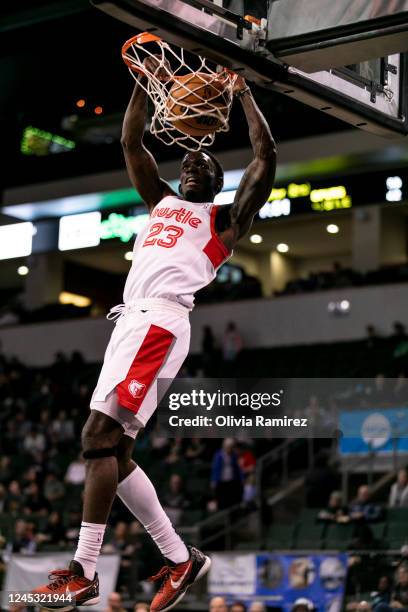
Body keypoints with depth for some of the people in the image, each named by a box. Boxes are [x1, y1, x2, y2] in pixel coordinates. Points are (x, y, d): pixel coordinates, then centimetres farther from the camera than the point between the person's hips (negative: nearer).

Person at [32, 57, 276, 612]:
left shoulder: (224, 218, 12)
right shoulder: (162, 201, 30)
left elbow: (267, 156, 3)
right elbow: (131, 143, 32)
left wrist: (244, 95, 9)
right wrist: (146, 84, 23)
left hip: (157, 322, -8)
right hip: (130, 320, 8)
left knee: (100, 435, -20)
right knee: (114, 450, 2)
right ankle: (181, 559, 8)